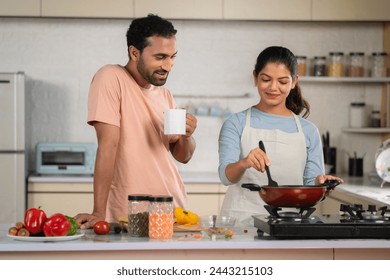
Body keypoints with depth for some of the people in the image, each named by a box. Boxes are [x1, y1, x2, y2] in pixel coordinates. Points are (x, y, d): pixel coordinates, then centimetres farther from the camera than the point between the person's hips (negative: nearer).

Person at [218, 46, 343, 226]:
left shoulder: (308, 131, 11)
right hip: (242, 220, -2)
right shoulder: (236, 124, 6)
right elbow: (226, 176, -5)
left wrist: (319, 184, -9)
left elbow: (310, 187, 13)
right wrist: (244, 163, -25)